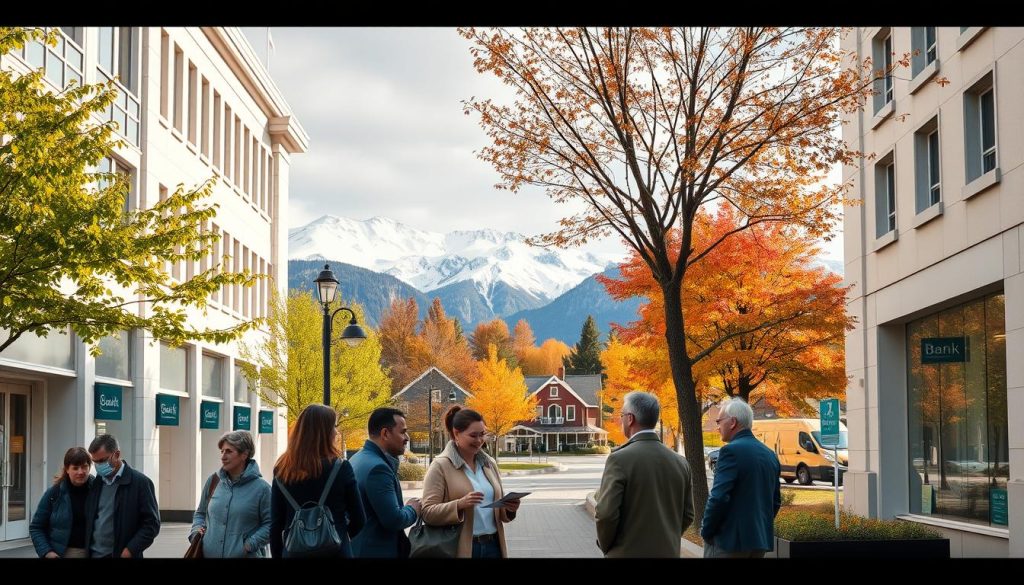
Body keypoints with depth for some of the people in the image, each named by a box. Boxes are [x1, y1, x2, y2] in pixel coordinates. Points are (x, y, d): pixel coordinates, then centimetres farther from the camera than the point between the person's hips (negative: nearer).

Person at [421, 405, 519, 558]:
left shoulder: (489, 464, 10)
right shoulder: (440, 466, -6)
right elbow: (428, 513, -12)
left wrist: (508, 508, -5)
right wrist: (460, 504, -26)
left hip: (493, 545, 5)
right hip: (462, 549, -5)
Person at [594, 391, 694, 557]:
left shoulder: (619, 459, -14)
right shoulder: (680, 462, 4)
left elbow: (606, 514, -16)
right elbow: (687, 515, 8)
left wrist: (605, 546, 0)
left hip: (628, 552, -5)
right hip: (668, 552, 5)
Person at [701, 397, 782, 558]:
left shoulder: (731, 451, -13)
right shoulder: (769, 454, 12)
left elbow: (719, 498, -19)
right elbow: (776, 501, 16)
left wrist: (706, 532, -9)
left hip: (730, 539, -8)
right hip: (761, 540, 8)